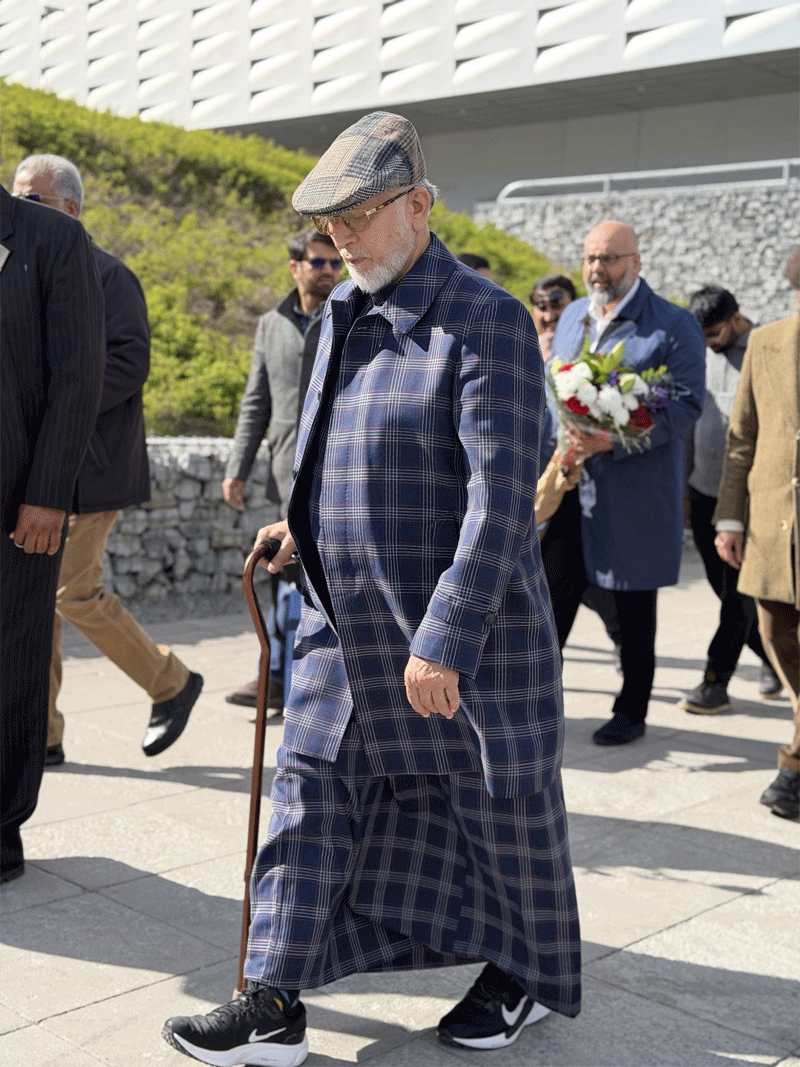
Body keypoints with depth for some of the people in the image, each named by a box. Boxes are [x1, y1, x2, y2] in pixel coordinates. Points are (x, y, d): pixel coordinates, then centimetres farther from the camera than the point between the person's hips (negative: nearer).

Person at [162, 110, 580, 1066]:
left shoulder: (485, 322, -16)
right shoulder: (345, 314, 9)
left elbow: (500, 497, -23)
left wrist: (444, 642, -26)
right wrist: (308, 525, 14)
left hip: (465, 626, -7)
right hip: (347, 624, 8)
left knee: (498, 806, 10)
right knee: (310, 797, 8)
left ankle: (533, 975, 33)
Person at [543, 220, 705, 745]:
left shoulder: (675, 325, -5)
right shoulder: (572, 316, 14)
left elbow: (685, 404, -14)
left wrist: (611, 441, -23)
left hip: (635, 495, -4)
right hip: (568, 487, 5)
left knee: (634, 607, 8)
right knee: (554, 595, 4)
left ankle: (632, 712, 22)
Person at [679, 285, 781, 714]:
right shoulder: (700, 355, 11)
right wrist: (682, 489, 15)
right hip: (705, 493, 6)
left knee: (738, 595, -1)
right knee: (725, 590, 11)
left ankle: (716, 681, 5)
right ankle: (772, 658, 29)